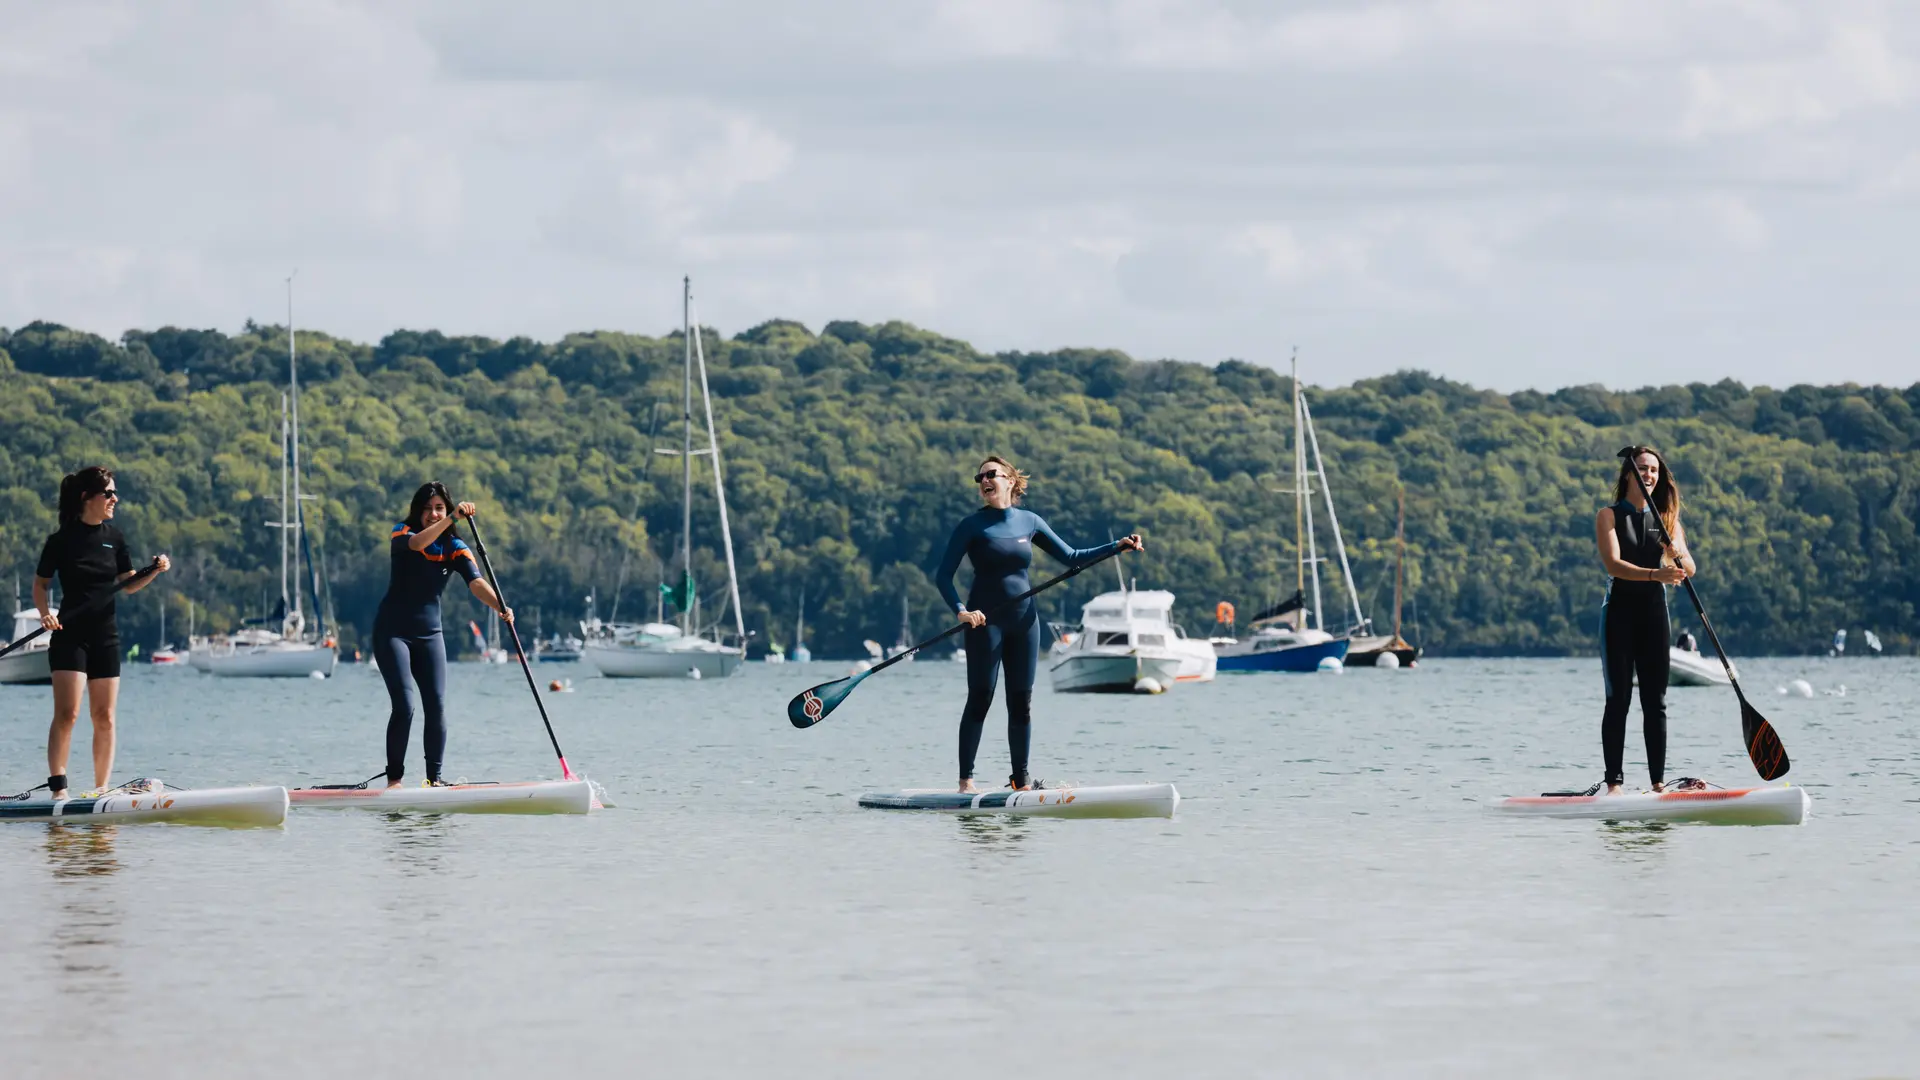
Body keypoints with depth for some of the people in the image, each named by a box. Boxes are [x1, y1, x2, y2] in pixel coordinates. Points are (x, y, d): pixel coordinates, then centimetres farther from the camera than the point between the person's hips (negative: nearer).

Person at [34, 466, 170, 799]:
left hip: (105, 635, 5)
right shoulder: (62, 539, -5)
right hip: (69, 635, -5)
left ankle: (102, 788, 9)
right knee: (67, 713, -14)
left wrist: (154, 571, -6)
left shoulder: (113, 537, 9)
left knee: (104, 717, 4)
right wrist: (45, 612, -15)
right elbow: (41, 584, 2)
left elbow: (129, 584, 11)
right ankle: (58, 788, -16)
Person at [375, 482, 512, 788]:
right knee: (404, 706, -14)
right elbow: (417, 543, -33)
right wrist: (452, 519, -46)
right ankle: (394, 779, -4)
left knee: (437, 708, -5)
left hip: (429, 634, 4)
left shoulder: (455, 548, 0)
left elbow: (476, 582, -17)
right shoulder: (402, 533, -8)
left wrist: (500, 606, -36)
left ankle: (434, 779, 5)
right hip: (392, 632, -4)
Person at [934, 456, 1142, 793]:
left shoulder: (1029, 522, 8)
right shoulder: (972, 525, -4)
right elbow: (943, 575, -7)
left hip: (1023, 620, 4)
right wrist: (961, 610, -22)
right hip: (986, 619, -4)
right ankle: (966, 779, -5)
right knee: (980, 698, -7)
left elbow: (1072, 557, 15)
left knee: (1022, 701, 6)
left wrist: (1117, 547, 6)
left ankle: (1021, 779, 12)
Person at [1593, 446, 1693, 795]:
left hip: (1654, 611, 3)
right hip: (1620, 610, -3)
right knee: (1618, 699, -6)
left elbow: (1689, 568, -3)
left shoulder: (1667, 519, 11)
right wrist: (1655, 574, -31)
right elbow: (1613, 564, -15)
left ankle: (1659, 782, 4)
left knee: (1655, 701, 2)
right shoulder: (1609, 516, 0)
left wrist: (1678, 557, -27)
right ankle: (1614, 782, -6)